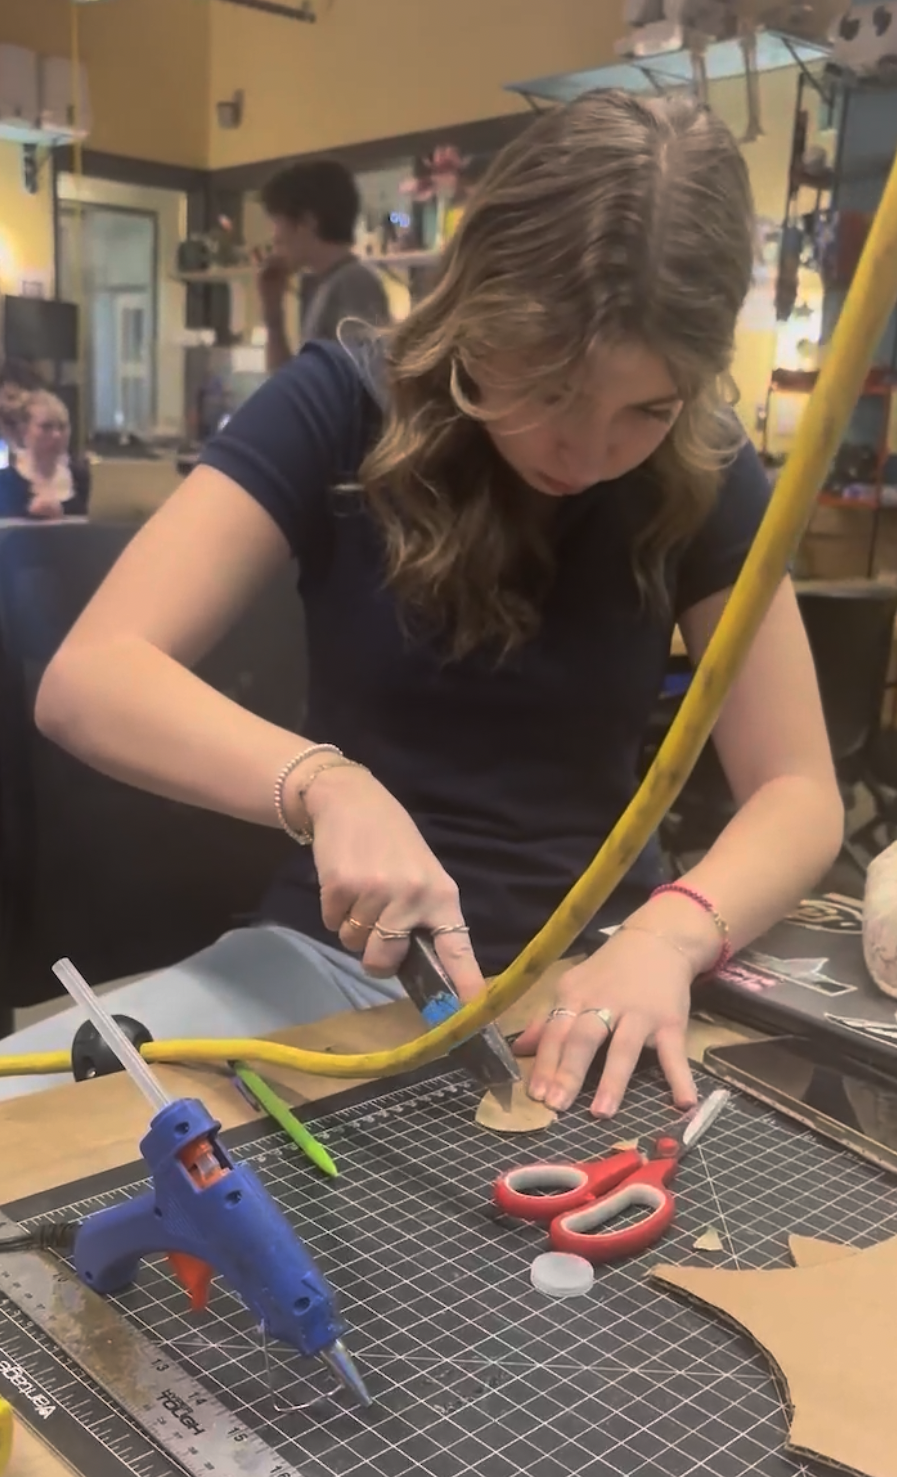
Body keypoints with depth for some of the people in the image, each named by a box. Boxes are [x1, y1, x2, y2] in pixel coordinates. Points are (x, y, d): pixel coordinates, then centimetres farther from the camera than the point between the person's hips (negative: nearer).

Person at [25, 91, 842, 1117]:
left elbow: (799, 790, -6)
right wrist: (326, 785, -36)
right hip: (345, 955, -2)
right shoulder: (344, 409, -11)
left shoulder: (702, 476, -5)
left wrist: (668, 934, -26)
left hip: (597, 958, 3)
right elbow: (87, 679, -18)